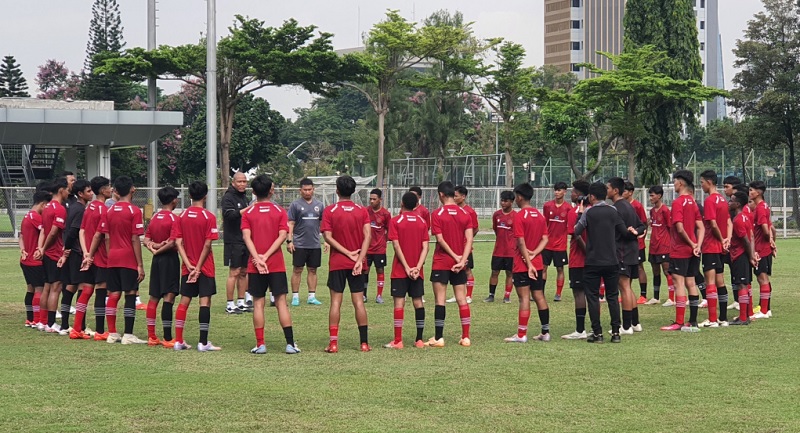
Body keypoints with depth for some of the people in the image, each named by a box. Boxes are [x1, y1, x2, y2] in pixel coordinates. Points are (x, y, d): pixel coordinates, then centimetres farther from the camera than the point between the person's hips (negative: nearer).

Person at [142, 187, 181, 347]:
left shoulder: (154, 217, 10)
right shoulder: (174, 218, -11)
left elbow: (146, 240, 8)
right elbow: (172, 242, -18)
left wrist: (154, 247, -7)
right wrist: (160, 250, -5)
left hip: (156, 261, 7)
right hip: (170, 259, -7)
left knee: (154, 297, 10)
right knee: (168, 297, -9)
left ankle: (151, 336, 13)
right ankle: (167, 338, -12)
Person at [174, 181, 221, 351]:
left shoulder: (182, 216, 4)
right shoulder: (209, 217, -10)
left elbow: (178, 243, -1)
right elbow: (207, 245, -15)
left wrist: (189, 266, -4)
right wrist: (198, 267, -10)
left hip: (187, 267, 5)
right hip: (205, 267, -4)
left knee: (184, 302, 9)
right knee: (205, 302, -2)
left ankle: (179, 341, 10)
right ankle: (203, 342, -4)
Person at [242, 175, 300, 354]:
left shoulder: (248, 213, 3)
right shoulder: (280, 211, 2)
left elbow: (246, 237, -9)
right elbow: (282, 236, -9)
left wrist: (258, 259, -15)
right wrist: (266, 256, -11)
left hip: (255, 266, 0)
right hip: (277, 265, 0)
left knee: (258, 303, 5)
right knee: (281, 302, 2)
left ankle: (260, 344, 2)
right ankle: (290, 343, -2)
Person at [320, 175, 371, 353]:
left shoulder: (330, 211, -3)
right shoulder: (362, 211, 2)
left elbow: (328, 237, -10)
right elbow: (367, 235, -8)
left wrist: (348, 252, -10)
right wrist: (359, 259, -12)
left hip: (337, 263, -2)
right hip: (356, 263, 2)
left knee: (336, 301, 2)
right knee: (358, 301, 5)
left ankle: (333, 343, -2)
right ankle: (364, 343, 4)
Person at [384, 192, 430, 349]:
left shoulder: (395, 221, -4)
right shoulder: (422, 222, 5)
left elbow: (396, 246, -12)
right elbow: (425, 247, -3)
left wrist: (407, 267, -12)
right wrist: (417, 267, -8)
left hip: (400, 270, -3)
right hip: (417, 270, 3)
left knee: (399, 302, -3)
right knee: (418, 302, 7)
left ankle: (398, 341, -6)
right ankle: (419, 339, 7)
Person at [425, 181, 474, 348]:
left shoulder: (437, 214, -7)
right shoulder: (465, 214, 4)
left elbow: (440, 239, -13)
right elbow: (469, 239, -5)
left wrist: (455, 257, -9)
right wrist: (462, 260, -10)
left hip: (441, 263, -4)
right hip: (459, 263, 4)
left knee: (440, 300, -1)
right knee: (462, 299, 7)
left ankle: (438, 338, -1)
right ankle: (466, 337, 7)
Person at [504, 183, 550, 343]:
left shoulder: (519, 216, -13)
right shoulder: (540, 216, 9)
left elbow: (521, 242, -17)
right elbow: (545, 239, 5)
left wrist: (528, 263, -15)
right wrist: (534, 253, -5)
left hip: (522, 264, -7)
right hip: (538, 264, 7)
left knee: (524, 298, -5)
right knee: (539, 296, 11)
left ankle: (521, 335, -2)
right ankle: (545, 332, 14)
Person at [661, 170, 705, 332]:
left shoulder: (678, 202, -14)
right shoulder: (693, 202, 11)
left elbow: (680, 228, -21)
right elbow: (701, 227, 7)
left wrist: (692, 244, -9)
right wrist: (697, 245, -3)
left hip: (679, 250, -8)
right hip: (692, 251, 8)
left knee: (679, 283, -6)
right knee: (690, 283, 11)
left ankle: (679, 322, -6)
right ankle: (693, 322, 13)